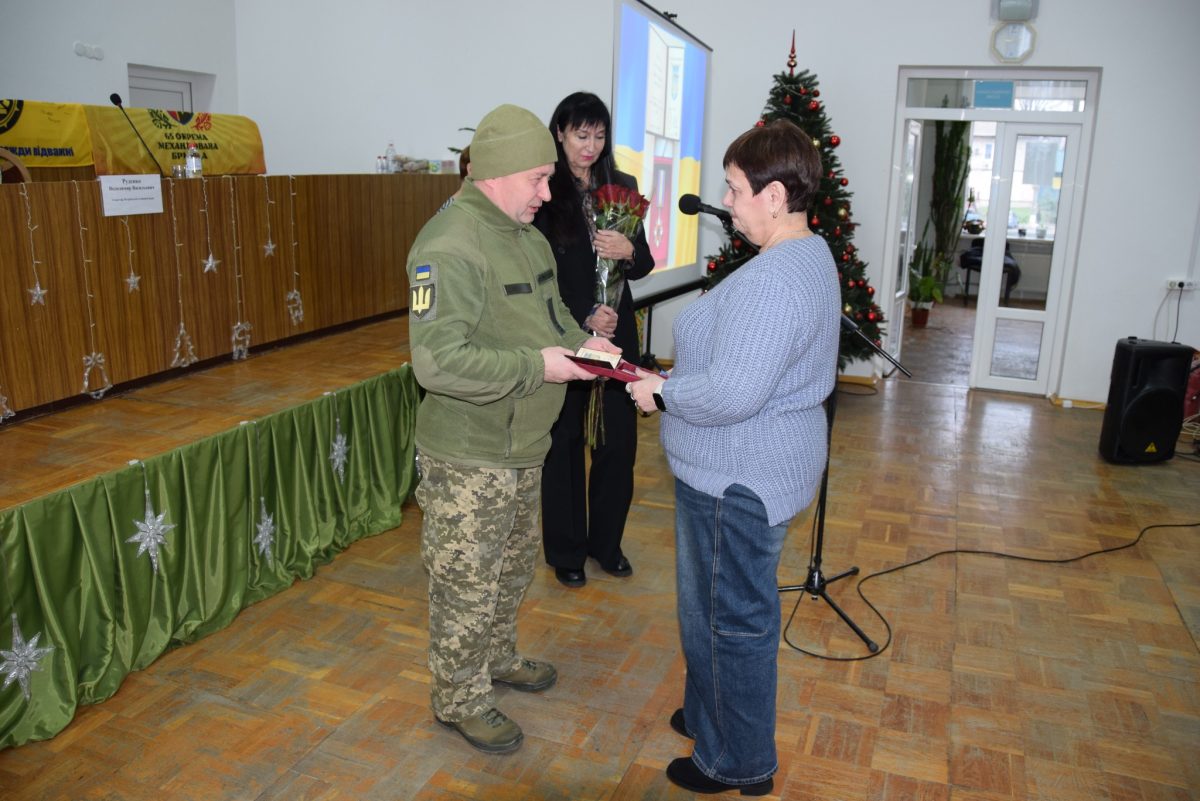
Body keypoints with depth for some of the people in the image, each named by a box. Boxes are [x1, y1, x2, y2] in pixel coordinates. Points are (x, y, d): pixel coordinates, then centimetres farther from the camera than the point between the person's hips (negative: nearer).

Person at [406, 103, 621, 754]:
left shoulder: (527, 236, 8)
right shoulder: (450, 247, -24)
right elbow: (437, 360, -32)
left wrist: (578, 340, 1)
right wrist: (537, 366, -28)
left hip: (523, 445, 10)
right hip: (469, 458, -9)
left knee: (514, 562, 25)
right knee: (467, 582, 7)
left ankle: (497, 657, 47)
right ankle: (460, 698, 28)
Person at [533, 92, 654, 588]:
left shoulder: (622, 187, 7)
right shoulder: (543, 192, -6)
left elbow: (644, 264, 9)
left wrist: (628, 252, -14)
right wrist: (583, 319, -17)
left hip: (617, 331, 4)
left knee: (619, 439, 8)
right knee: (564, 442, 7)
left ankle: (606, 543, 27)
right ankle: (566, 552, 23)